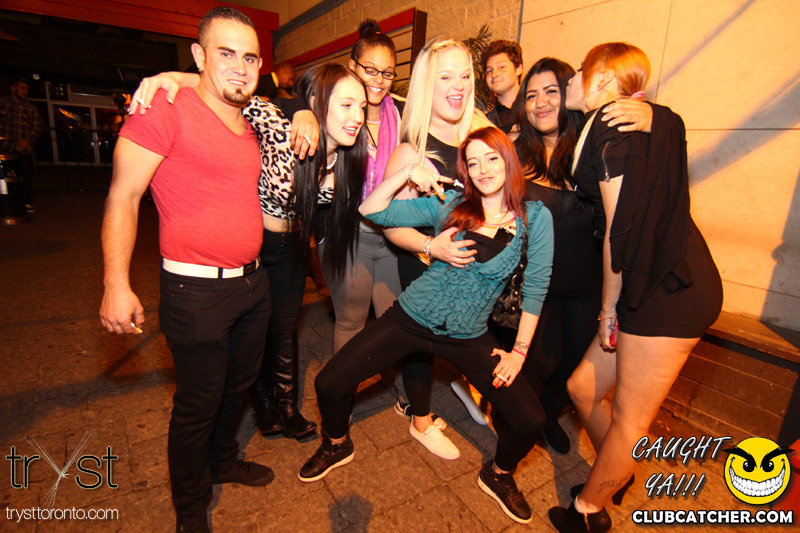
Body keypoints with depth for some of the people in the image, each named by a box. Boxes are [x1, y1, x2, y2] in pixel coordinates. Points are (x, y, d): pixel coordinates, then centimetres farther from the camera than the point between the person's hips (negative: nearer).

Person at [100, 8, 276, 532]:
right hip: (198, 291, -7)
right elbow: (122, 197, -13)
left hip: (253, 282, 8)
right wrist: (117, 286, -16)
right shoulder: (167, 107, -12)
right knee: (197, 405, 9)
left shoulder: (249, 124, 11)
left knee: (238, 385, 23)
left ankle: (224, 461, 50)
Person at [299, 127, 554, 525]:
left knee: (530, 421, -8)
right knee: (329, 384, -4)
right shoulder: (448, 204, -4)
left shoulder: (535, 217, -4)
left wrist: (519, 350, -4)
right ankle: (337, 445, 31)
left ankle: (498, 475, 28)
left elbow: (535, 287, -2)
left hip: (468, 336, 0)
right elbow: (371, 211, -6)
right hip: (410, 318, 1)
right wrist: (409, 171, -18)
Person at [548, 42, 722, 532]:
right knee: (583, 387, 16)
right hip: (651, 288, 9)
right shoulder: (629, 125, 18)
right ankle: (615, 478, 39)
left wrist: (611, 307, -5)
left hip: (671, 290, -9)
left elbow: (621, 228, -14)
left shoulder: (614, 128, -11)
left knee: (630, 418, 7)